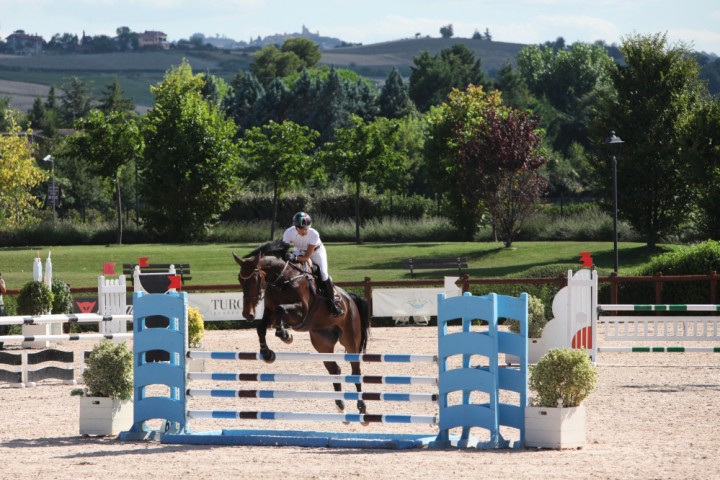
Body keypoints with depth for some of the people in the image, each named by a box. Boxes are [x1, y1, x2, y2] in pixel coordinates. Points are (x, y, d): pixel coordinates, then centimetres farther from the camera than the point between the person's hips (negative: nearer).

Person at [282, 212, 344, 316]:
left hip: (316, 251, -3)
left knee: (323, 273, -20)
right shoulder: (289, 233, -31)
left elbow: (307, 257, -35)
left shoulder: (314, 234, -37)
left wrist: (295, 258, -54)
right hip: (299, 251, 3)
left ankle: (332, 302, -8)